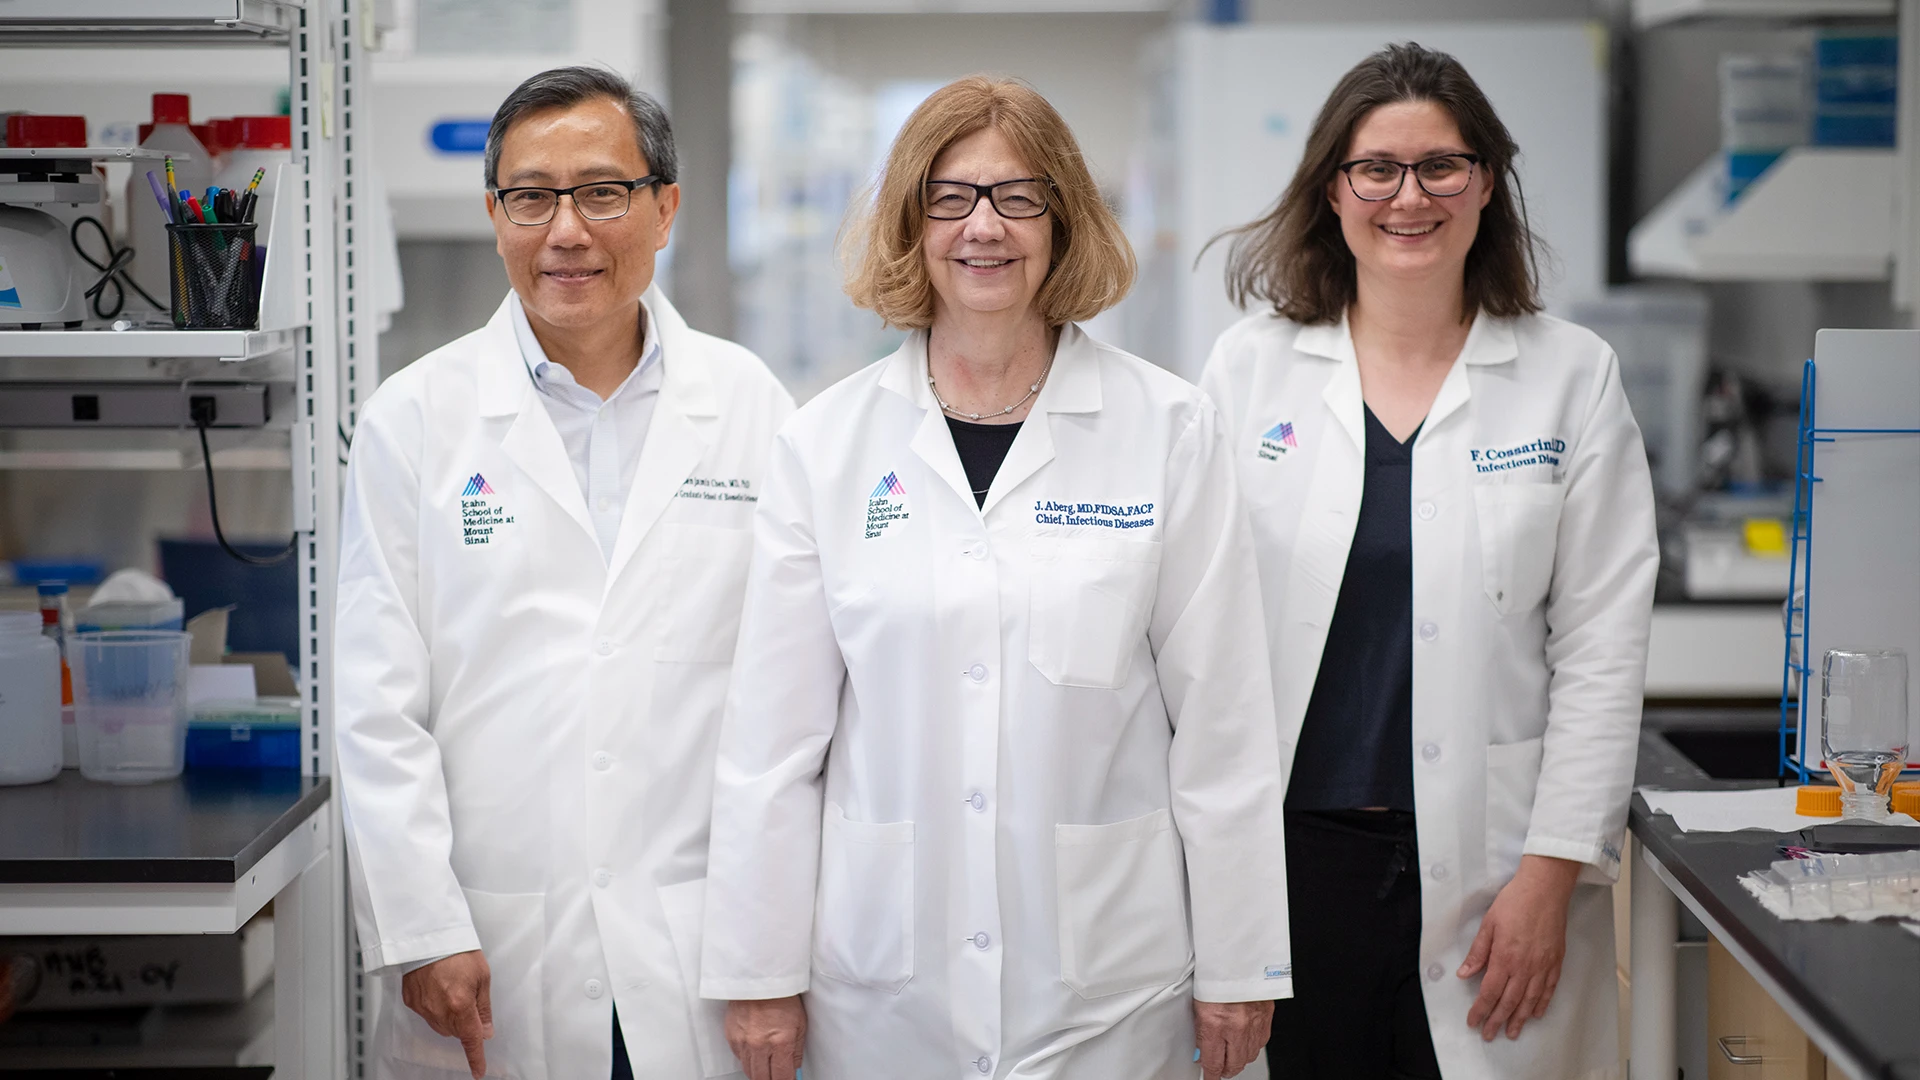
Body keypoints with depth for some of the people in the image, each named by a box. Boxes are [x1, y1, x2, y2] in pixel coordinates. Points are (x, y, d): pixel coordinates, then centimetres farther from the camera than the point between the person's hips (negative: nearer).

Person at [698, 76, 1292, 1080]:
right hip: (884, 979, 1)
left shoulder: (1170, 430, -1)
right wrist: (760, 971, 1)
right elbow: (774, 727, 2)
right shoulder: (823, 444, 2)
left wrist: (1238, 967, -1)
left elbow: (1222, 715, -1)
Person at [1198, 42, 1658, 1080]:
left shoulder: (1571, 377, 3)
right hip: (1287, 852, 1)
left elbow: (1600, 652, 1)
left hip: (1482, 866, -1)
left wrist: (1551, 874, -6)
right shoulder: (1249, 367, 5)